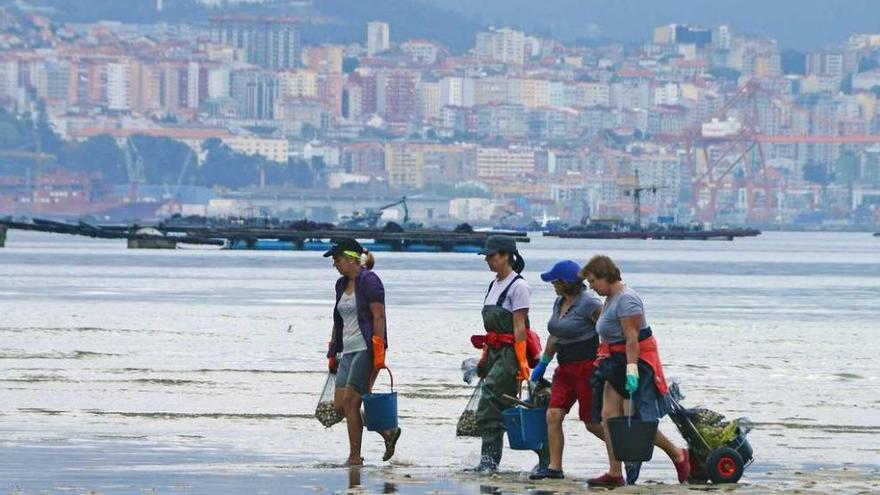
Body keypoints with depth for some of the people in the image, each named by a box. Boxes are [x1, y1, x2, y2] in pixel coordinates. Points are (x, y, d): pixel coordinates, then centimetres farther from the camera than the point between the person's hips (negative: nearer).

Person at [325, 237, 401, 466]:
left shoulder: (369, 280, -8)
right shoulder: (342, 284, 17)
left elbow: (379, 316, -14)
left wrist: (378, 352, -20)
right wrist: (332, 353, 21)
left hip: (366, 349, -9)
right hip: (348, 351, 9)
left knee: (350, 401, -11)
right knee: (340, 405, 1)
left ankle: (355, 457, -4)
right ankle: (388, 433, 13)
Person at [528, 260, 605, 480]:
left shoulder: (589, 303, -15)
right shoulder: (559, 302, 11)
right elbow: (555, 336, 23)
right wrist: (543, 363, 29)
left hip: (587, 367, -8)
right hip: (566, 369, 8)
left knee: (592, 423, -2)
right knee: (553, 416, -4)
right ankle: (555, 468, -2)